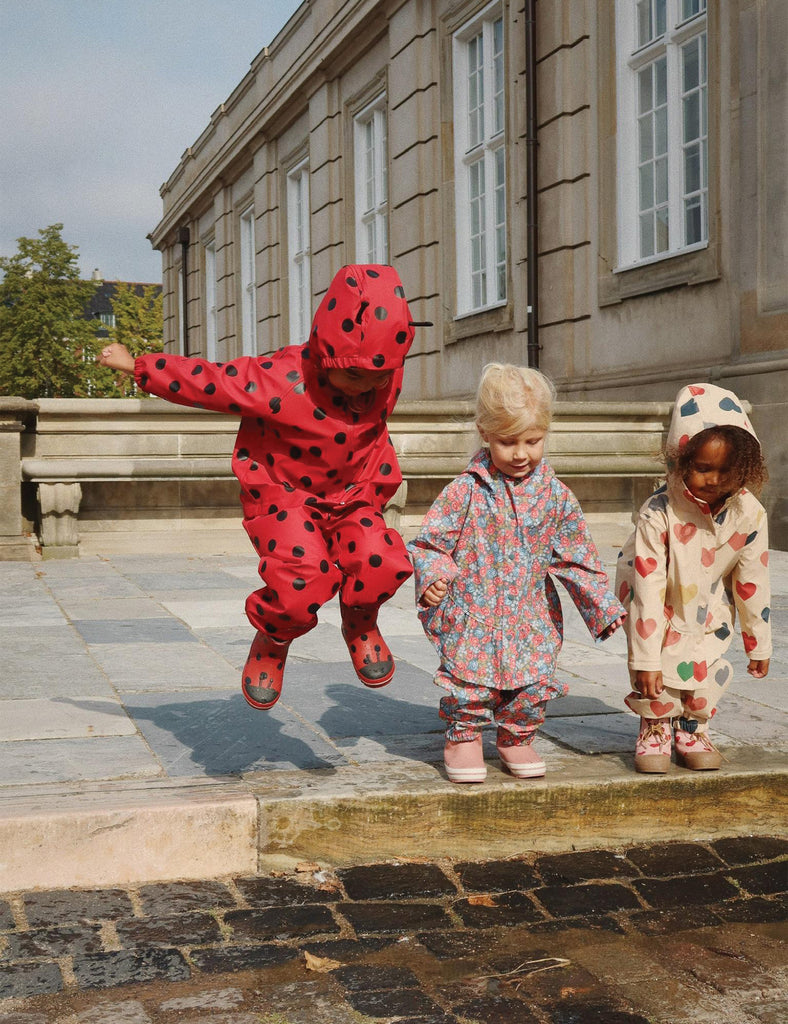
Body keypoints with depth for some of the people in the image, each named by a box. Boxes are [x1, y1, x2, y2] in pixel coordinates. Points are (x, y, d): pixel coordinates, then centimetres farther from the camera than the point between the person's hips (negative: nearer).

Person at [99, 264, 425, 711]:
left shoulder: (387, 378, -11)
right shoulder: (279, 380, -27)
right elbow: (206, 380, -15)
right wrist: (135, 366, -8)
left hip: (350, 497, 4)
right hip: (282, 494, -4)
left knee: (382, 559, -24)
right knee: (303, 574, -29)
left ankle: (360, 622, 10)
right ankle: (273, 640, 5)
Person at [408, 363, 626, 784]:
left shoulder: (555, 497, -1)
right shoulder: (465, 491, -10)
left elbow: (578, 558, 6)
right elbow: (430, 541, -6)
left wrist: (604, 607, 4)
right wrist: (432, 577, -26)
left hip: (530, 618, 3)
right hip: (471, 615, -2)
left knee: (533, 683, 6)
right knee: (469, 679, 0)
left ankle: (516, 738, 30)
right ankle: (463, 737, 25)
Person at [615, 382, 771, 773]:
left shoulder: (749, 513, -25)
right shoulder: (658, 514, -35)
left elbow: (752, 581, -12)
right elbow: (647, 587, -31)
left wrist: (758, 643, -3)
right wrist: (646, 659, -29)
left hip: (709, 602, 2)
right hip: (660, 600, -2)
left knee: (704, 665, -9)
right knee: (656, 666, -15)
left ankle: (692, 728, 17)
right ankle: (656, 727, 11)